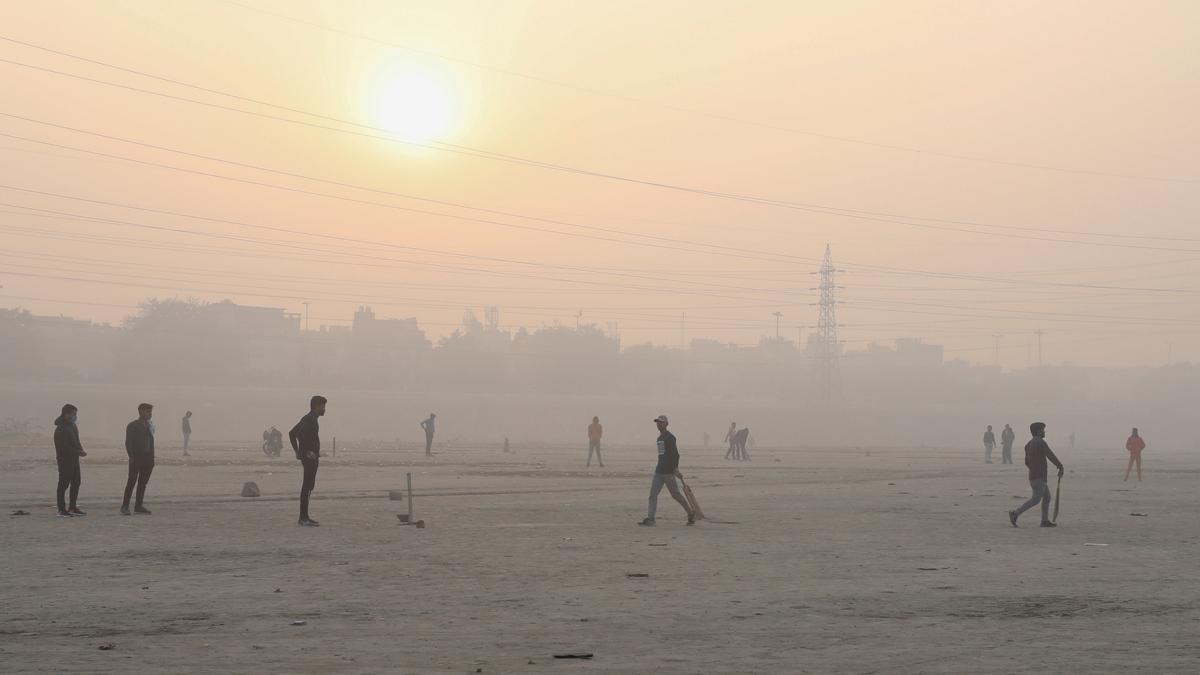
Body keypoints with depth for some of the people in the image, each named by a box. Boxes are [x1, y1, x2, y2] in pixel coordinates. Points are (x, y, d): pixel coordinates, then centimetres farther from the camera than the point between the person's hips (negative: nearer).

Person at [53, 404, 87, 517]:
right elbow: (64, 448, -23)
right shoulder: (61, 429, -19)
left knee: (76, 482, 14)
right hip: (65, 459, -10)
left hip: (74, 459, 10)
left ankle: (72, 508, 22)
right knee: (63, 484, -4)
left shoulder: (72, 426, 12)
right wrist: (79, 452, -22)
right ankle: (61, 510, 0)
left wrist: (80, 449, 0)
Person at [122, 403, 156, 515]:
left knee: (143, 482, 7)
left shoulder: (151, 425, 13)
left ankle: (138, 506, 12)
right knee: (131, 482, -6)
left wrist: (152, 458, 10)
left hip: (147, 458, 6)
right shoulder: (132, 426, -3)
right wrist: (131, 457, -15)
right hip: (136, 457, -6)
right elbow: (128, 443, -6)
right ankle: (125, 506, -3)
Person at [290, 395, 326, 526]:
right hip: (311, 457, -10)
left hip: (307, 457, 10)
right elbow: (300, 433, -28)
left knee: (308, 486, 13)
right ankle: (303, 517, -8)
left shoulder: (307, 418, 17)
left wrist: (297, 451, 19)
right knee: (307, 487, -8)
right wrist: (307, 452, -22)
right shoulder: (311, 419, -13)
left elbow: (292, 433, 24)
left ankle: (304, 517, 17)